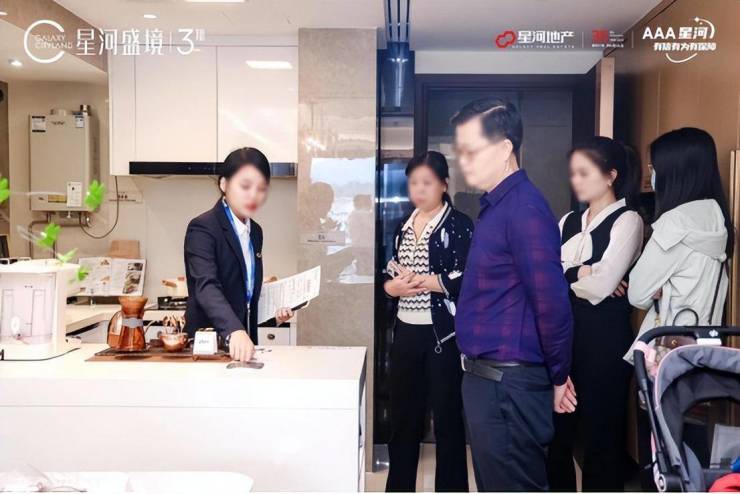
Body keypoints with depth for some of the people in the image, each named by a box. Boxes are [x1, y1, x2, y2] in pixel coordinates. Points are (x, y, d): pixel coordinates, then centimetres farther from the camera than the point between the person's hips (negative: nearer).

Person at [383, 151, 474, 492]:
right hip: (406, 332, 6)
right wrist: (391, 286, -5)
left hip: (443, 334, -6)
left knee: (447, 415, 6)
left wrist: (423, 281, -17)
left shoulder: (459, 225, -6)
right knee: (402, 414, 14)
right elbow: (389, 274, 17)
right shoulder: (403, 226, 13)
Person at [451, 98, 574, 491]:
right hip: (486, 378, 10)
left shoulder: (525, 208, -19)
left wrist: (557, 378, -10)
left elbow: (552, 304, -21)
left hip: (508, 386, -10)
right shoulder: (496, 205, 12)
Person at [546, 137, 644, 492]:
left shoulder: (627, 220, -5)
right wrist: (581, 273, -14)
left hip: (604, 335, -6)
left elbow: (602, 285, -17)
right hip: (564, 332, 6)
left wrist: (560, 274, -3)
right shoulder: (568, 222, 12)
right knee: (556, 431, 12)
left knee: (601, 434, 7)